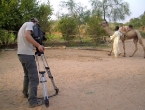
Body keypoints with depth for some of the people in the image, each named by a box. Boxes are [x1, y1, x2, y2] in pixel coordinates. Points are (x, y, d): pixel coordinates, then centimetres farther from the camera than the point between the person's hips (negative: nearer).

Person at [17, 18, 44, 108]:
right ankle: (33, 101, -12)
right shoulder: (30, 24, -2)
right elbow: (27, 36, -21)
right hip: (27, 54, -10)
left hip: (21, 54, 10)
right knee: (34, 77, -10)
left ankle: (26, 93, 34)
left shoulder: (23, 26, 26)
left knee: (27, 75, 23)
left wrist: (35, 45, 18)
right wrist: (38, 45, -23)